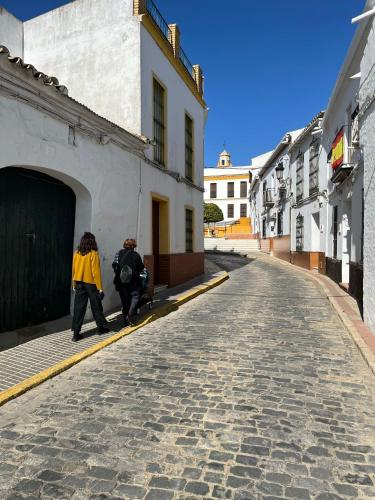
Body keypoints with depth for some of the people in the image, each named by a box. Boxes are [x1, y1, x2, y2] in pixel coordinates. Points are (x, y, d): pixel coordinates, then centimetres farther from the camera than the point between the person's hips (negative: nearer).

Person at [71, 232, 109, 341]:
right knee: (96, 307, 11)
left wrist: (74, 284, 17)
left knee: (79, 308, 6)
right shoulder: (93, 254, -11)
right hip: (91, 284, -4)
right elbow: (96, 271, -12)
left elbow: (74, 270, 7)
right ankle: (102, 327, 27)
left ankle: (76, 333, 5)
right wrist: (99, 287, -8)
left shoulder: (77, 253, 2)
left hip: (79, 284, 4)